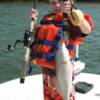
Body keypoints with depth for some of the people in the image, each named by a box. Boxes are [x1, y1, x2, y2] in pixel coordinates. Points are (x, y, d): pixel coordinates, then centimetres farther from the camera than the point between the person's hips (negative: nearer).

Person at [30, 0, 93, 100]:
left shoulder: (70, 18, -14)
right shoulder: (47, 18, 8)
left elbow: (87, 29, -34)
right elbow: (37, 37, 17)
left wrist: (71, 12, -47)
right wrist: (33, 20, 5)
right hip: (46, 68, 7)